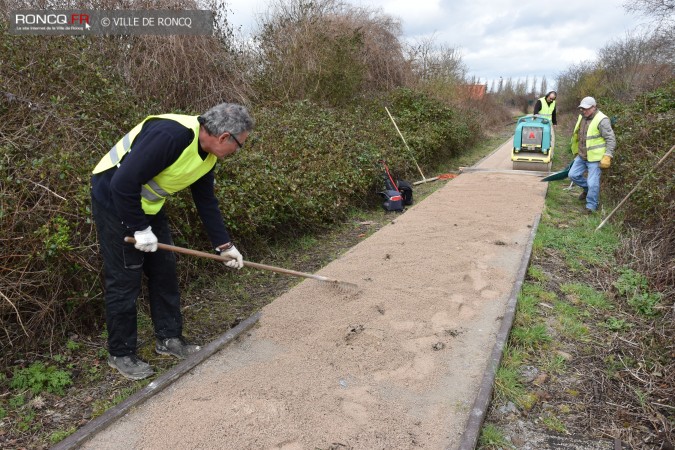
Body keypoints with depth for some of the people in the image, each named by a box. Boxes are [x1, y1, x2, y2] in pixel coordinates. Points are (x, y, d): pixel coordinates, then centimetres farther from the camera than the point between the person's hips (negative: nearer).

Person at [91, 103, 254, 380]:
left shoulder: (207, 156, -2)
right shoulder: (171, 134, -32)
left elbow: (206, 201, 9)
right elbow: (123, 183, -32)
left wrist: (224, 245, 8)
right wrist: (140, 229, -23)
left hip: (148, 205, 9)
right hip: (114, 200, -9)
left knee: (165, 270, 11)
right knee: (125, 279, -2)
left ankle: (169, 338, 25)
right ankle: (121, 354, 16)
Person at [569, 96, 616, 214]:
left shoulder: (601, 120, -18)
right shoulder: (582, 117, 7)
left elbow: (611, 139, -17)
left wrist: (607, 156, -23)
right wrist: (576, 151, 24)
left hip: (595, 157, -8)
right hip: (581, 156, 8)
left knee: (593, 183, -5)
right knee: (573, 175, 10)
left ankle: (591, 205, 12)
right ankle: (587, 188, 35)